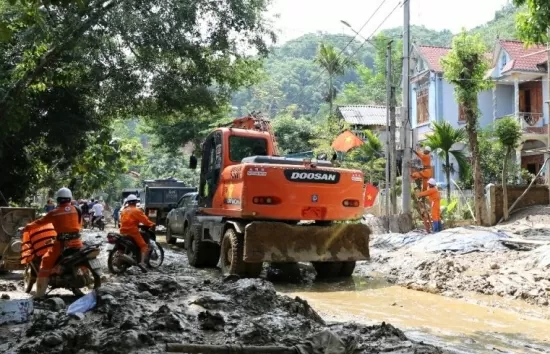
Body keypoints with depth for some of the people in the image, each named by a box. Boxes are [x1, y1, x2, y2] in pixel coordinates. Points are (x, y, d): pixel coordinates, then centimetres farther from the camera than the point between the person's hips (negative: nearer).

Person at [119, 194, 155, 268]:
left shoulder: (124, 211, 18)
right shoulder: (136, 210, -5)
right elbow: (144, 220, -9)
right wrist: (152, 224, 3)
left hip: (123, 232, 7)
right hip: (133, 231, -7)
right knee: (144, 246, -9)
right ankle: (142, 262, -26)